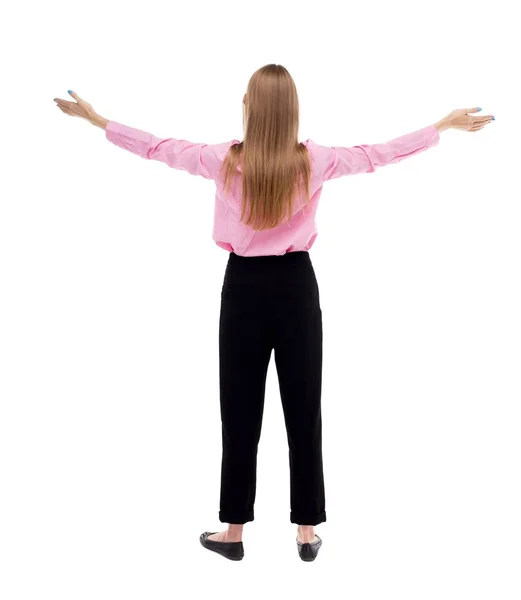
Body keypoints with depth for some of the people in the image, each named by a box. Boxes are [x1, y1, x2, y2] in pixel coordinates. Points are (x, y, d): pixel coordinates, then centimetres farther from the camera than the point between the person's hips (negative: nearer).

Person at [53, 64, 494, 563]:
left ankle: (234, 531, 20)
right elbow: (380, 153, 4)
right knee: (303, 409, 9)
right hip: (295, 286, 1)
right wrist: (444, 126, 18)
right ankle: (307, 531, 19)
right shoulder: (315, 161, -7)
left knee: (240, 411, 8)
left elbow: (157, 147, 4)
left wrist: (97, 119, 19)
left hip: (244, 286, 0)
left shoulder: (224, 161, -8)